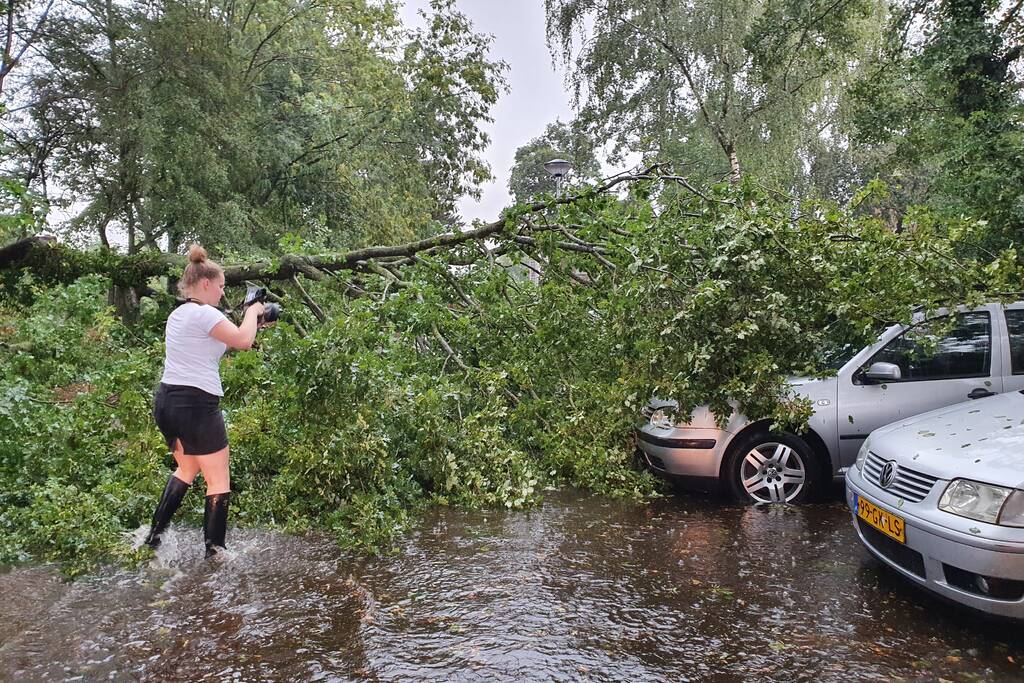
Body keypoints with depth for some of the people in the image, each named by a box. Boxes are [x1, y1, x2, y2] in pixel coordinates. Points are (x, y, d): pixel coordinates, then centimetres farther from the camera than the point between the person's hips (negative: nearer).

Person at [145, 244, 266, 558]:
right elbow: (243, 341, -17)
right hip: (196, 405, -9)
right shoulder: (204, 313, -15)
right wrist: (252, 312, 1)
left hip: (166, 400, 10)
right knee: (219, 480, 3)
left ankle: (154, 535, 28)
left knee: (187, 467, 28)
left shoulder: (177, 314, 14)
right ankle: (214, 551, 6)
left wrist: (253, 323, 17)